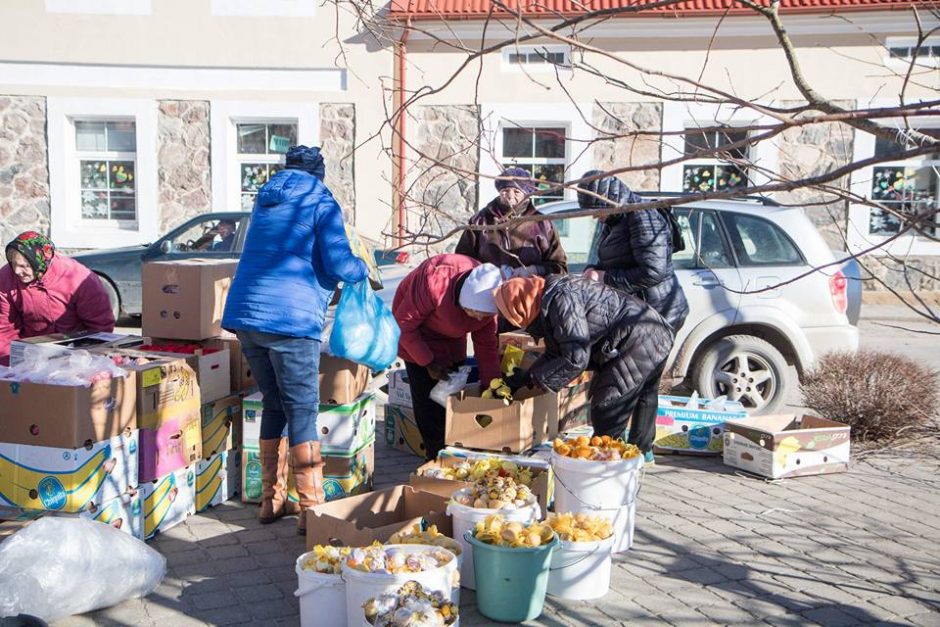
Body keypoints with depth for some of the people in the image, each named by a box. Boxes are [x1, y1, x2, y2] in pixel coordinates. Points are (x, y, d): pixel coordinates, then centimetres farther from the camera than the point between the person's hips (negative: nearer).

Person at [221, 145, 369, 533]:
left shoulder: (265, 198, 22)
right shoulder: (321, 202, 1)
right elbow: (337, 265, -9)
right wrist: (362, 269, 13)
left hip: (245, 315, 7)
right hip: (290, 319, -6)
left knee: (274, 405, 16)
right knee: (302, 412, -1)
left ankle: (272, 501, 23)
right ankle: (311, 509, 0)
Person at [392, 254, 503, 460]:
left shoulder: (488, 299, -21)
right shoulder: (435, 281, -40)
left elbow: (486, 347, -10)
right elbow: (404, 323, -26)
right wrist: (428, 362, -21)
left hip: (452, 341, 5)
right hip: (416, 332, -5)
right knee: (428, 398, -10)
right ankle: (436, 456, 2)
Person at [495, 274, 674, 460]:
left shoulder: (560, 301, -23)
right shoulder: (550, 300, 10)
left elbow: (576, 358, -23)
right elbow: (554, 354, 18)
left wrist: (533, 378, -14)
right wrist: (523, 378, 12)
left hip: (638, 345, -11)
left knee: (606, 412, -5)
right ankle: (640, 452, 45)